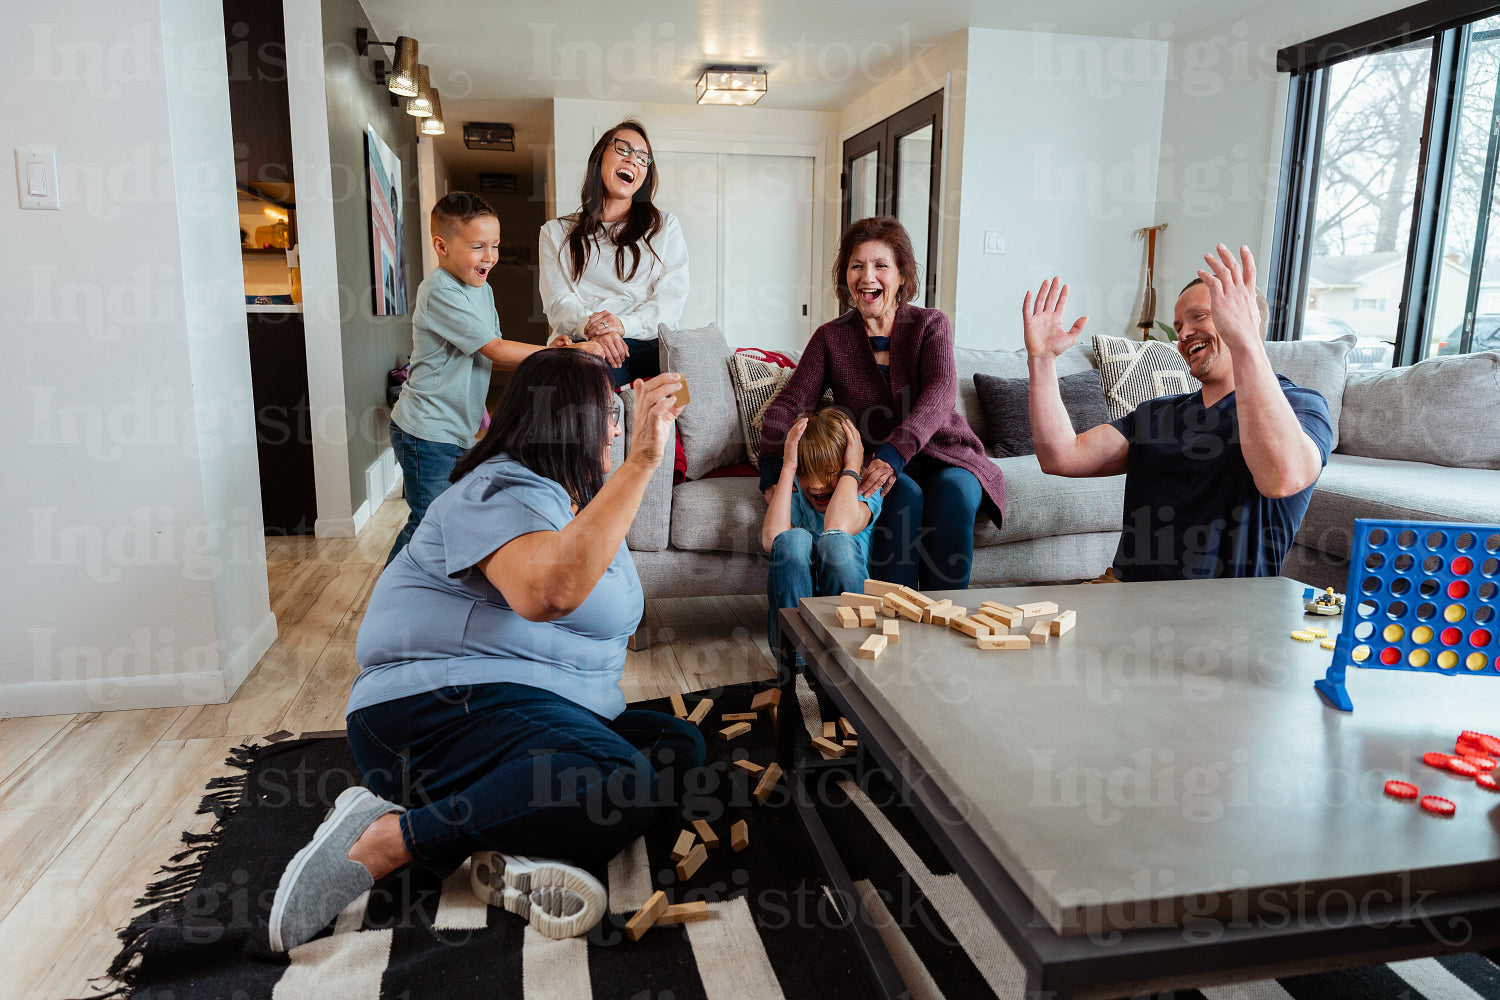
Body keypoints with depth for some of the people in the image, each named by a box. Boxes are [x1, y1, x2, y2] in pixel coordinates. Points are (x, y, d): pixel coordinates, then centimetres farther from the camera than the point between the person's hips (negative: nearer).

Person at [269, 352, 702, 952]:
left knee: (680, 747, -8)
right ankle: (386, 839, -21)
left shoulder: (571, 498, 21)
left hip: (543, 713, 10)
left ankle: (515, 856, -23)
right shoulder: (503, 491, -12)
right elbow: (549, 591, -36)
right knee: (617, 779, -34)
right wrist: (641, 462, -32)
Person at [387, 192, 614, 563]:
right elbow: (496, 350, -24)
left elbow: (491, 355, 10)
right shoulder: (440, 292, -20)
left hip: (457, 429, 9)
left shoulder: (481, 290, 11)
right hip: (427, 431, -9)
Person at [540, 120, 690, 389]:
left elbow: (672, 299, 7)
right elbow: (557, 302, 7)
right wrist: (590, 326, -18)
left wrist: (624, 324, -13)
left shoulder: (665, 225, 21)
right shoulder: (556, 233, 21)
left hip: (649, 347, 2)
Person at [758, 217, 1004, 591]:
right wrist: (771, 464, -22)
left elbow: (940, 393, -16)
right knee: (904, 494, -33)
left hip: (942, 453, 0)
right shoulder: (830, 338, 8)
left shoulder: (931, 325, 3)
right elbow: (788, 402, -1)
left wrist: (895, 453, -34)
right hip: (873, 459, 0)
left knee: (955, 490, -32)